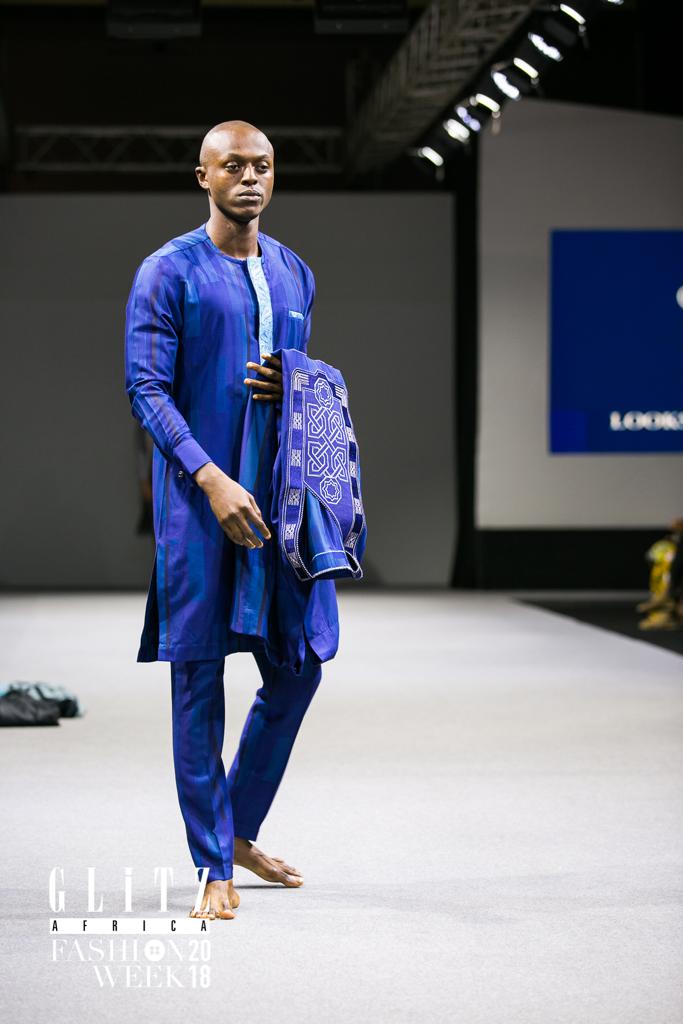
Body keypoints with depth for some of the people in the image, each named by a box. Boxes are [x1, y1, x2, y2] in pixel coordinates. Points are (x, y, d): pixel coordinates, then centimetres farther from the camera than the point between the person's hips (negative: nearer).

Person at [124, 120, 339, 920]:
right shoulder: (168, 272, -4)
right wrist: (211, 479, -21)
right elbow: (146, 388, -10)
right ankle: (215, 867, 4)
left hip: (280, 491, 6)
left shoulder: (294, 274, 14)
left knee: (299, 663, 8)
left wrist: (291, 391, -2)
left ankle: (240, 830, 27)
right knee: (199, 676, -3)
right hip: (198, 495, -6)